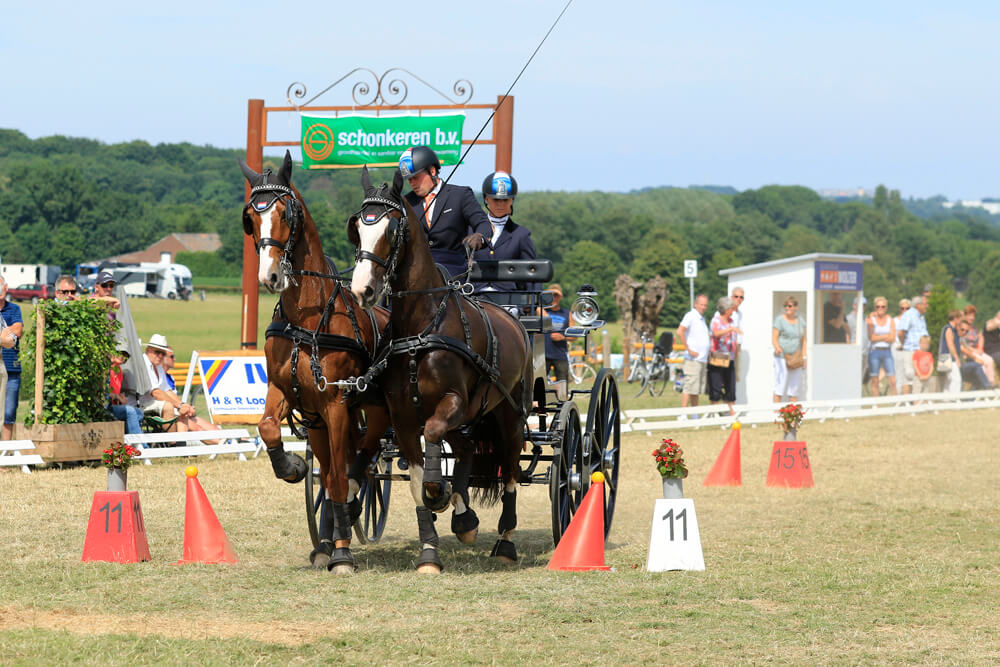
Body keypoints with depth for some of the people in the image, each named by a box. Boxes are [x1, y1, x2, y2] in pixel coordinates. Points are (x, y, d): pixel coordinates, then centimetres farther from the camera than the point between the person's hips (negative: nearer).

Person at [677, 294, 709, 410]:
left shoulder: (702, 318, 19)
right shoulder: (690, 316, -9)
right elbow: (680, 332, -23)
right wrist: (688, 349, -21)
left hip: (702, 360, 9)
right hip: (693, 360, -9)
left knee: (698, 390, 11)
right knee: (689, 388, -11)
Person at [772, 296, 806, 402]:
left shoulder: (800, 322, 13)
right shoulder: (780, 320, -2)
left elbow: (803, 341, 18)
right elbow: (774, 338, -8)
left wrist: (803, 357, 10)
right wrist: (777, 348, -28)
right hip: (782, 357, -5)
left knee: (795, 387, 6)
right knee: (780, 386, -10)